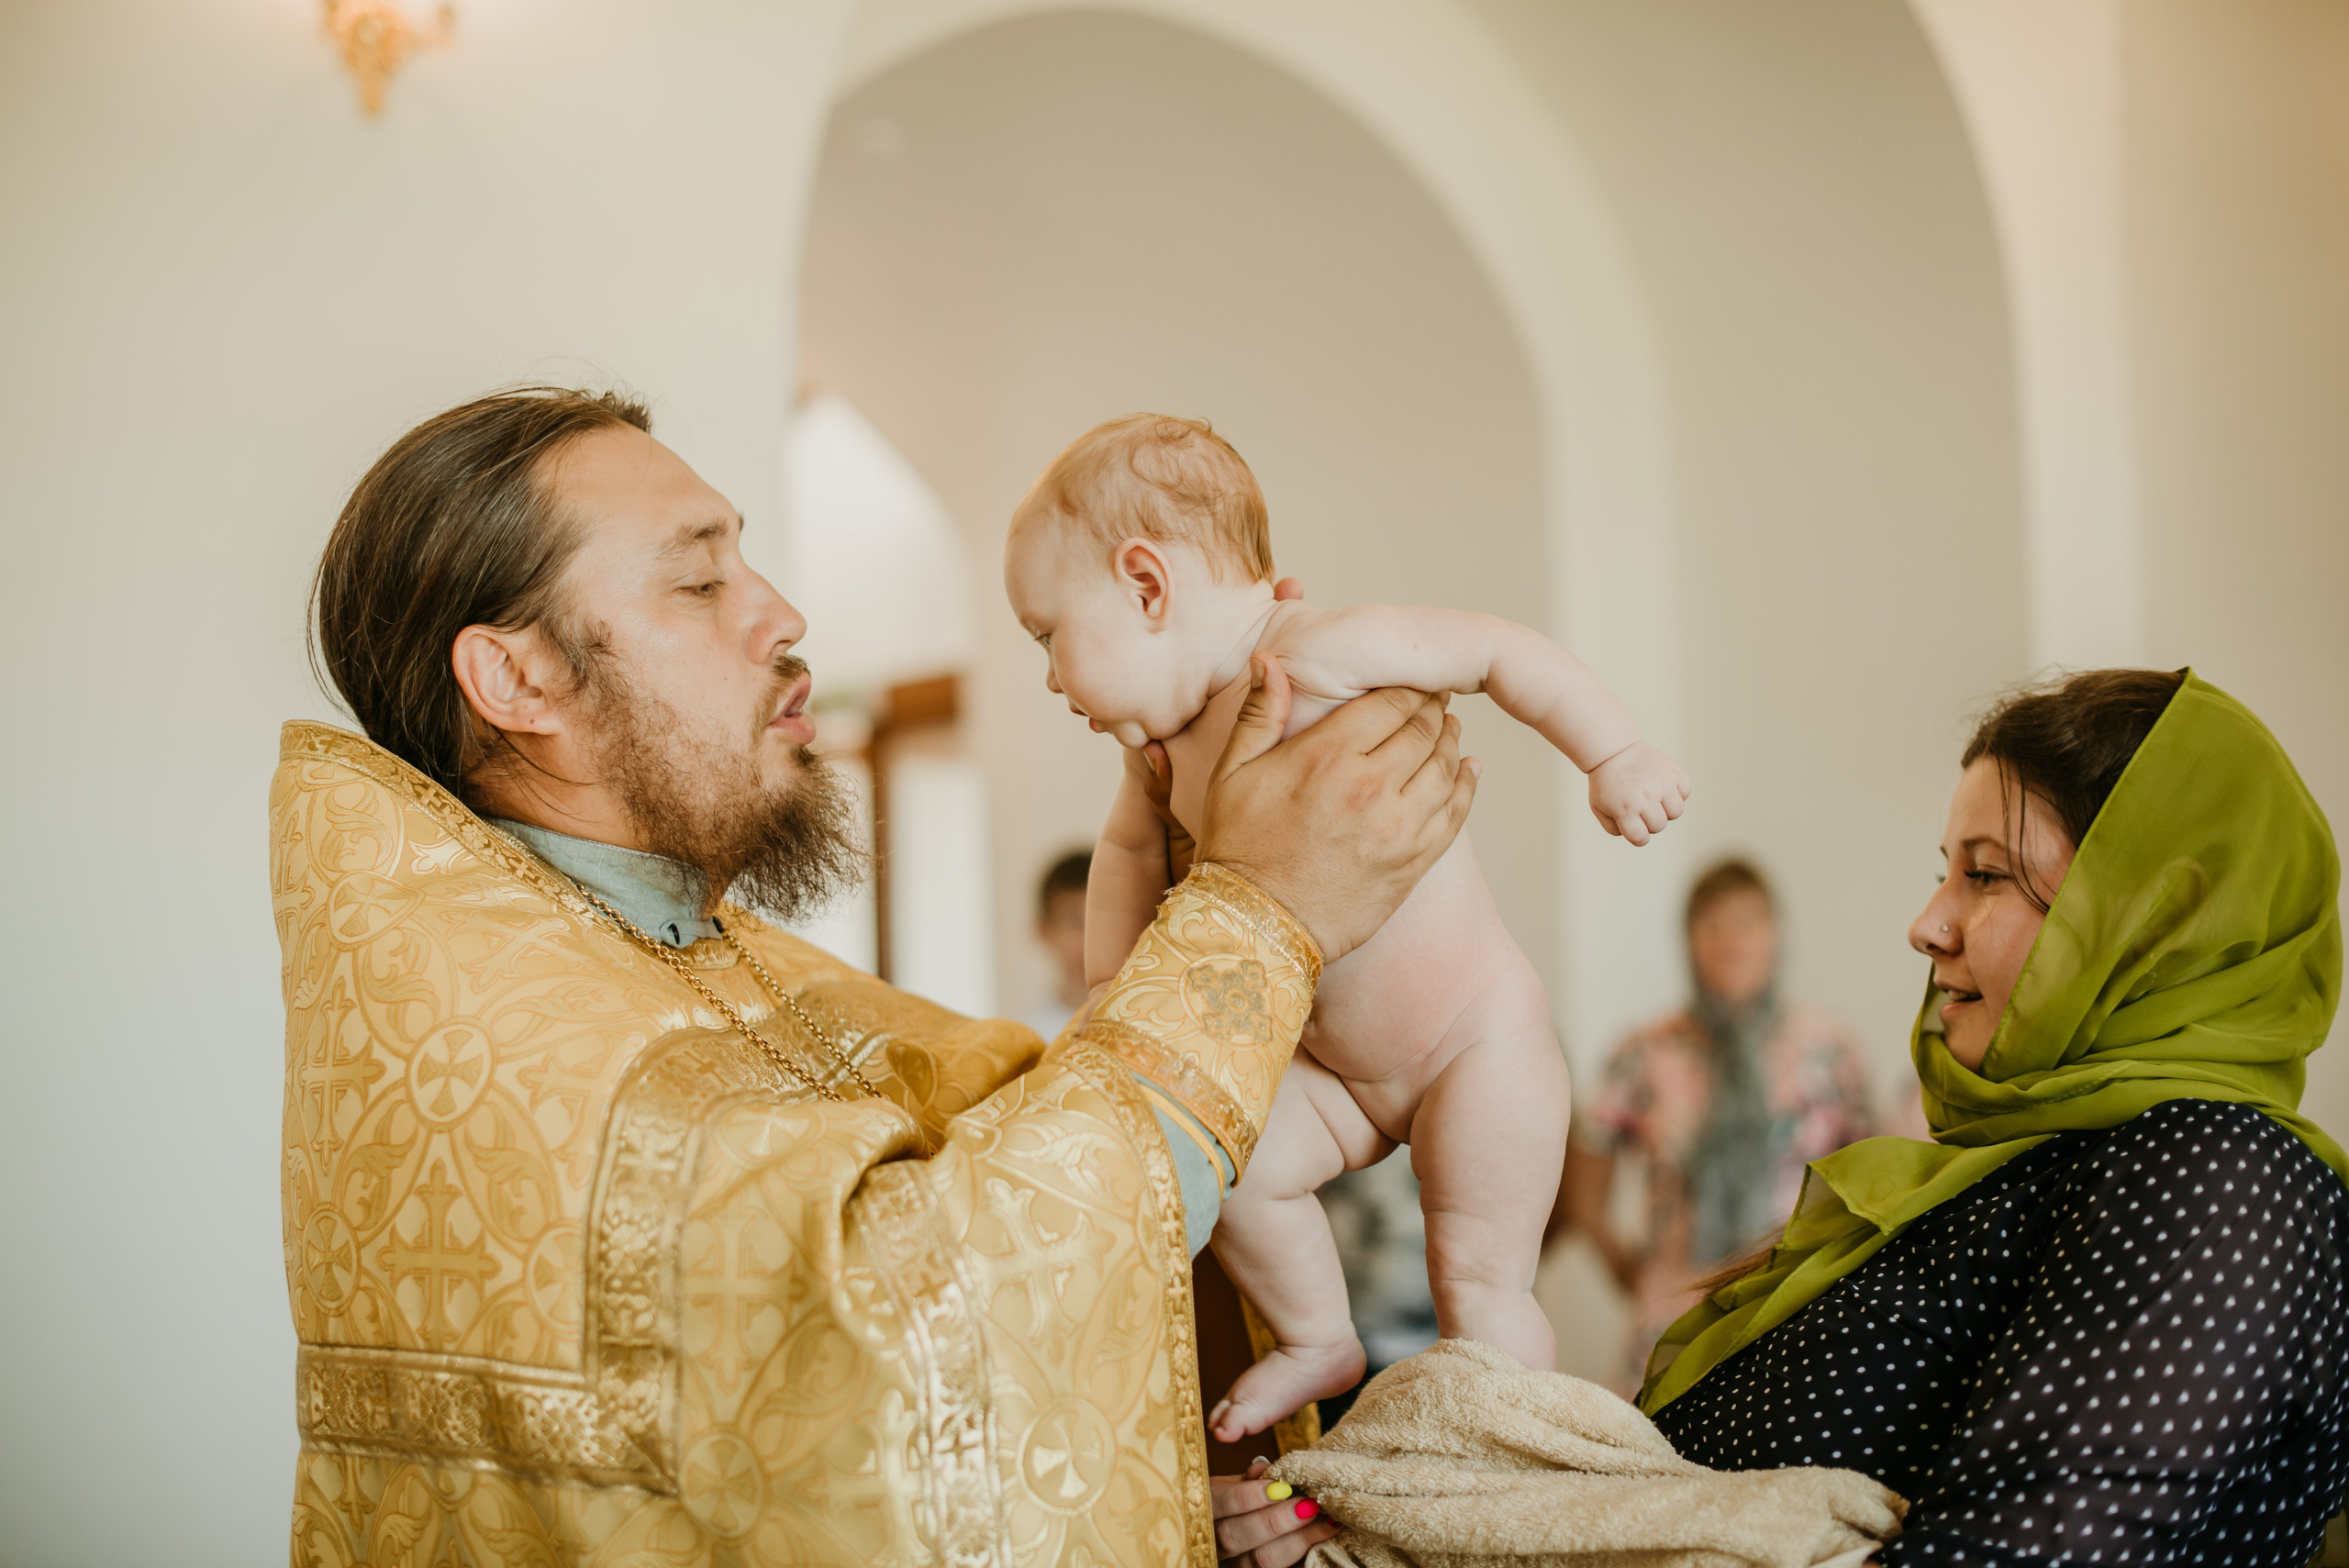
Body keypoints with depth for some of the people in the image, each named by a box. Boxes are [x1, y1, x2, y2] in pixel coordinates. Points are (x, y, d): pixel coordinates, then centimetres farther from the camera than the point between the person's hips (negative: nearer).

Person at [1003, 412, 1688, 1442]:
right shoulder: (1166, 743, 1)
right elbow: (1131, 847, 18)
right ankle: (1320, 1345, 9)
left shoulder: (1321, 654, -23)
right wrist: (1110, 986, 6)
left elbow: (1501, 651, -18)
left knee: (1478, 1281, -6)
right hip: (1337, 1064, 7)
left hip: (1476, 1042, -6)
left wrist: (1616, 757, -23)